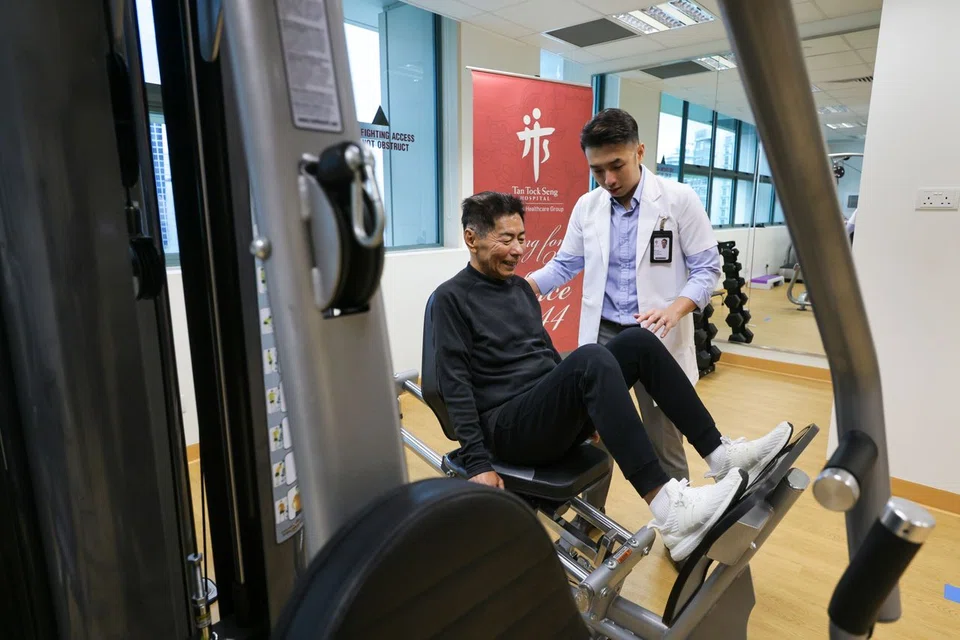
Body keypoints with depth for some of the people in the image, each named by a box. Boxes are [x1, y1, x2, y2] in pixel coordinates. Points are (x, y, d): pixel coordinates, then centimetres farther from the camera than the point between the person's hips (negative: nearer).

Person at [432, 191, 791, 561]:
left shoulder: (520, 286, 16)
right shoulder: (452, 298, -7)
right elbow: (456, 385, -13)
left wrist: (586, 408, 23)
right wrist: (478, 463, -19)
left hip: (555, 412, 8)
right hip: (508, 428, -7)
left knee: (637, 341, -10)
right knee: (590, 358, -34)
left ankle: (721, 455, -7)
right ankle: (667, 510, -37)